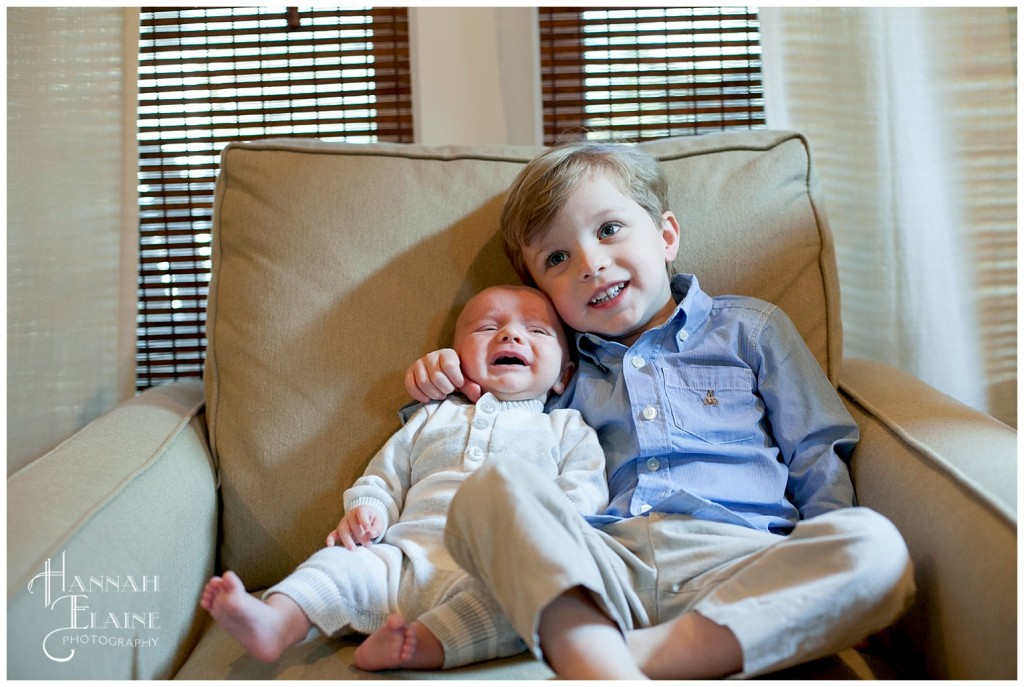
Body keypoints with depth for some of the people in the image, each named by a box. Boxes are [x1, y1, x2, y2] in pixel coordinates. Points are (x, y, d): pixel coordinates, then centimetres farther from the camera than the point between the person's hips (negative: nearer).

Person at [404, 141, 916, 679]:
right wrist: (440, 384, 14)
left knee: (879, 547, -28)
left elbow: (816, 458, 15)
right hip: (601, 565, 1)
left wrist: (832, 569, -1)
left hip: (737, 564, 0)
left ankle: (644, 654, -35)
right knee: (486, 489, -25)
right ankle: (602, 669, -44)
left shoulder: (748, 328, 19)